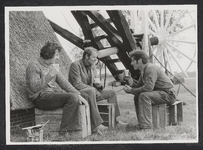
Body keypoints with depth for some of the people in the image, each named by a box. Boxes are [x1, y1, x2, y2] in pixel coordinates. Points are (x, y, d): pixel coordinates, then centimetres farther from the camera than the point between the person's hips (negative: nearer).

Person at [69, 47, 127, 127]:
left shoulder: (92, 66, 11)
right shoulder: (75, 65, -15)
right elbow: (77, 84, -22)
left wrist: (98, 85, -7)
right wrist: (94, 90, -23)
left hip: (91, 91, 9)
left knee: (112, 93, 1)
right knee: (92, 90, -39)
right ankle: (96, 122, -41)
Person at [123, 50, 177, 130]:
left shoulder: (151, 69, -20)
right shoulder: (143, 70, 11)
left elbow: (148, 88, -31)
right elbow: (138, 86, 14)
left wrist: (131, 90, -22)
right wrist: (132, 83, -8)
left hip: (168, 94, -10)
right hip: (159, 93, 10)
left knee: (144, 96, -27)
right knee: (137, 97, 5)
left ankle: (146, 125, -27)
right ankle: (141, 123, 5)